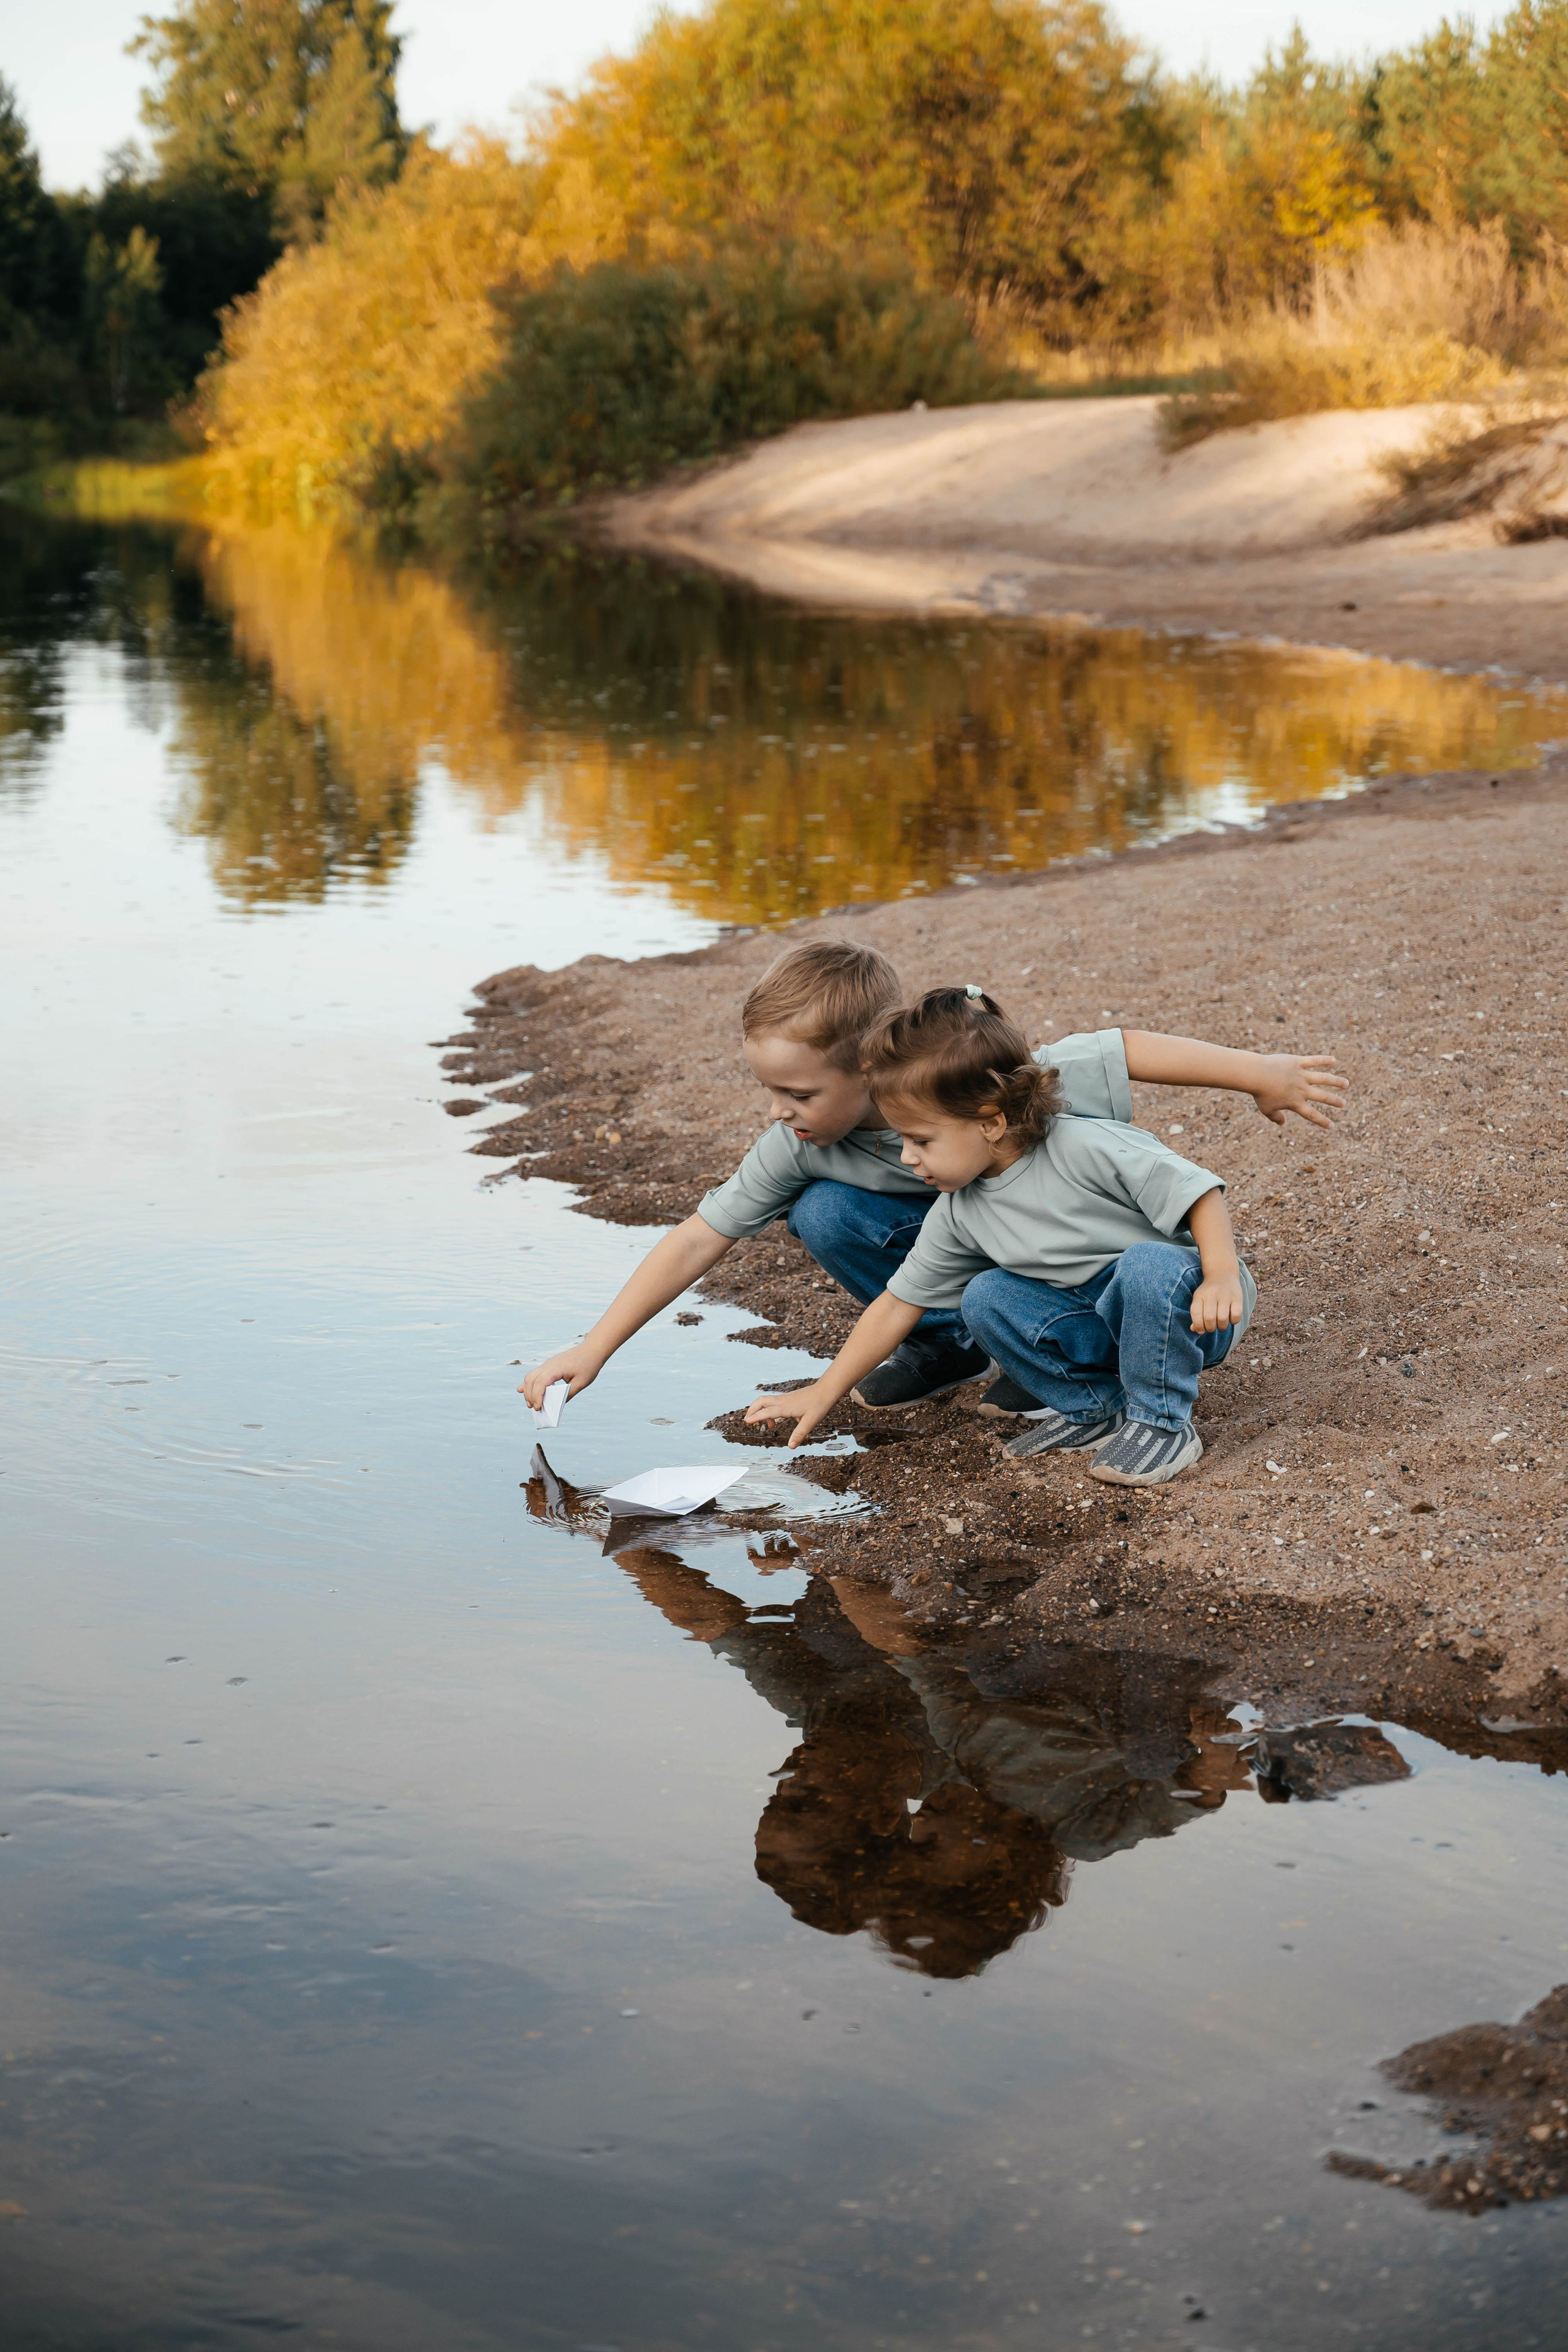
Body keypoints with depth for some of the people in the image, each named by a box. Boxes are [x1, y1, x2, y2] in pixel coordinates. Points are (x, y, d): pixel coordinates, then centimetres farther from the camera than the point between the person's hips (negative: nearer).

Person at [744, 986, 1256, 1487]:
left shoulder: (1085, 1148, -25)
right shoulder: (959, 1216, -4)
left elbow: (1196, 1192, -23)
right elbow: (898, 1305, 3)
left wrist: (1223, 1278, -36)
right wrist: (823, 1393, 3)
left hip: (1186, 1309, -6)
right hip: (1097, 1325, 6)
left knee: (1150, 1265, -37)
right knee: (984, 1298, -9)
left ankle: (1164, 1424, -18)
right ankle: (1093, 1410, -2)